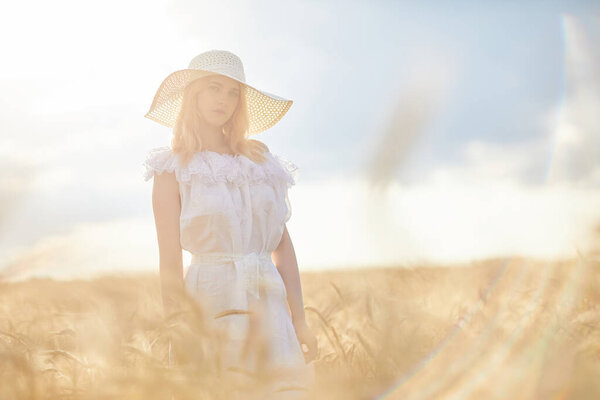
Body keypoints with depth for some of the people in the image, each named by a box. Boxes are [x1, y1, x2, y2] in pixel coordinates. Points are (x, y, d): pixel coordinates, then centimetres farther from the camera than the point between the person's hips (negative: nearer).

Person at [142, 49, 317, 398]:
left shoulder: (259, 158, 14)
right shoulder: (173, 169, 5)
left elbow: (283, 245, 12)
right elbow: (171, 261, -1)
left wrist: (299, 320, 7)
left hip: (269, 299, 3)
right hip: (211, 299, -3)